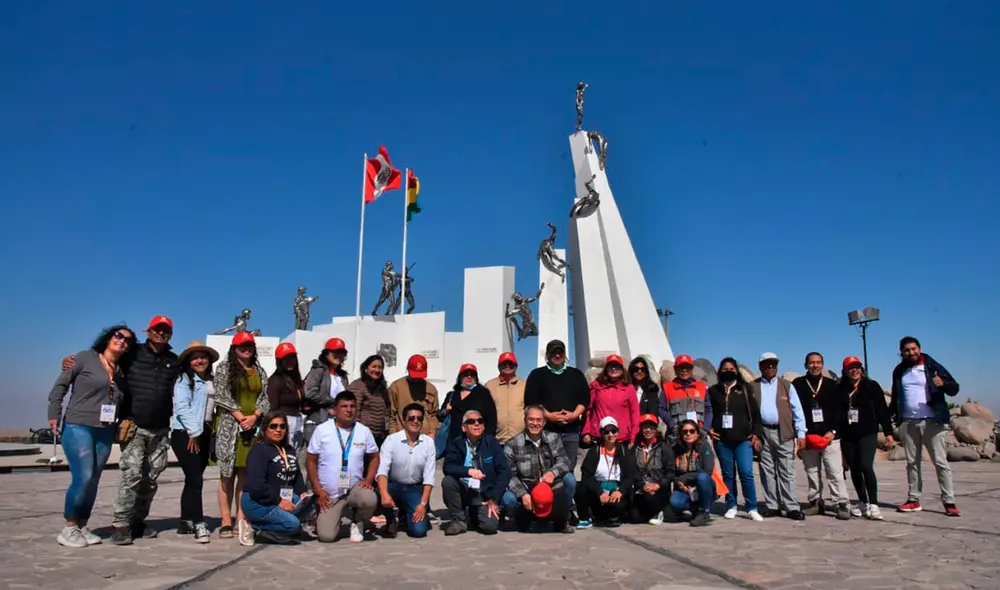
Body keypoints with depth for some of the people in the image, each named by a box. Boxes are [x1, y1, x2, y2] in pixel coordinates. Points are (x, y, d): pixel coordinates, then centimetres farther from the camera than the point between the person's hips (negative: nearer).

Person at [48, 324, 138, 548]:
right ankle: (69, 529, 3)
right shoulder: (85, 358, -1)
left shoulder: (121, 372, 12)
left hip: (105, 433, 5)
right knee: (83, 478, -12)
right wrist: (54, 414, -7)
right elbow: (61, 385, -1)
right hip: (78, 427, -5)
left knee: (93, 481, 7)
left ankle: (82, 527, 17)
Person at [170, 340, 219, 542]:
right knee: (195, 479, -11)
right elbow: (182, 407, -13)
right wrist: (194, 432, -14)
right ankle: (198, 523, -9)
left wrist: (206, 432, 4)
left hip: (204, 434, 7)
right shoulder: (184, 380, -5)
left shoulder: (211, 381, 15)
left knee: (193, 479, 12)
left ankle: (185, 521, 21)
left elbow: (212, 406, 13)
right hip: (185, 434, -7)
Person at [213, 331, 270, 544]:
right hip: (229, 427, -3)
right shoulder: (224, 368, 5)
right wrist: (239, 415, -13)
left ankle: (241, 520, 3)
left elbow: (265, 398, 9)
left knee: (246, 475, 1)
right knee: (227, 474, -1)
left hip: (253, 428, 3)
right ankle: (226, 522, 2)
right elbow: (221, 396, -4)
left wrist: (254, 417, -7)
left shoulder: (259, 371, 15)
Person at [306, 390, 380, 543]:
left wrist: (368, 480, -6)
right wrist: (318, 490, -8)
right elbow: (311, 460, -2)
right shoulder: (322, 430, -6)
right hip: (328, 494, -1)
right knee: (327, 536, -14)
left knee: (370, 500, -32)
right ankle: (327, 518, 23)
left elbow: (374, 457, 9)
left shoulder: (364, 431, -1)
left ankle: (358, 524, 2)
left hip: (355, 489, 1)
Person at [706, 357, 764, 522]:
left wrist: (756, 433, -1)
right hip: (722, 440, 1)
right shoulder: (713, 391, 7)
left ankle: (752, 508, 2)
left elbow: (755, 412, 6)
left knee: (746, 473, -8)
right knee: (728, 474, 7)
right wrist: (708, 429, 0)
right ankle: (731, 507, 17)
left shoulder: (745, 389, 6)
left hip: (743, 439, -1)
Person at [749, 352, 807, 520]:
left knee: (787, 472, -1)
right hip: (762, 433, 1)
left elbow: (797, 411, 4)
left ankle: (791, 507, 4)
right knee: (767, 472, 5)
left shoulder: (787, 386, 8)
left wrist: (801, 434, -3)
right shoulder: (752, 387, 8)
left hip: (784, 433, -1)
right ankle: (772, 506, 12)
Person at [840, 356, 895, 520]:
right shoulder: (840, 389, 4)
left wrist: (888, 432, -4)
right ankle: (863, 503, 21)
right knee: (854, 470, 9)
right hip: (847, 436, 3)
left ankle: (873, 505, -10)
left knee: (866, 466, -16)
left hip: (867, 434, -3)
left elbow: (882, 410, 0)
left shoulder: (871, 386, 1)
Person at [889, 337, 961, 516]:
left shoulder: (932, 366, -3)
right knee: (912, 462, 9)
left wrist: (943, 384, -27)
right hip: (907, 423, 4)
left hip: (932, 421, -4)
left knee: (940, 462, -2)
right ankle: (913, 500, 14)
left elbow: (954, 388, -6)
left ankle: (949, 502, 1)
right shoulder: (899, 371, 9)